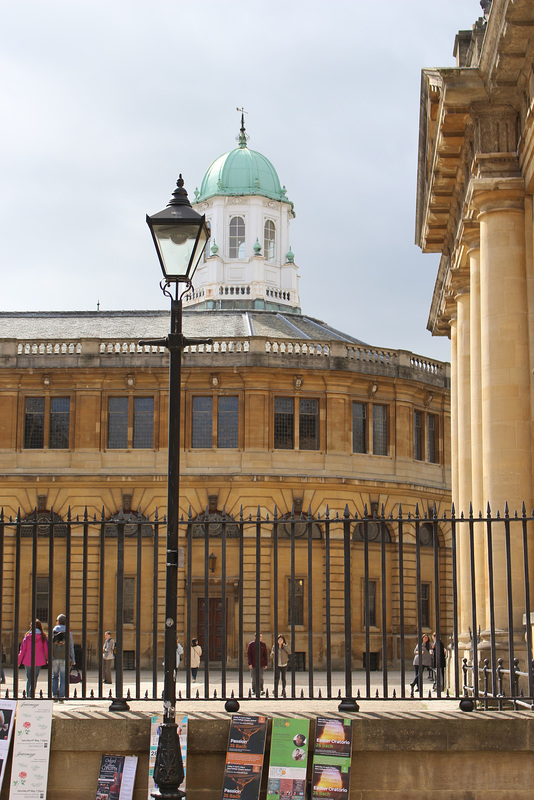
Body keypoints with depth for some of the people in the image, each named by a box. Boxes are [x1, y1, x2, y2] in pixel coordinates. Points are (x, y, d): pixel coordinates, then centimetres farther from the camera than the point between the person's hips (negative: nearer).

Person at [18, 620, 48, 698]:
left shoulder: (27, 636, -2)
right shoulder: (43, 637, -2)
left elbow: (22, 650, 0)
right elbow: (46, 649, 2)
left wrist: (19, 661, 7)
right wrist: (48, 659, 16)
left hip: (28, 661, 1)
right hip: (38, 661, -1)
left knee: (29, 678, 12)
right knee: (34, 678, 4)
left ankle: (28, 696, 8)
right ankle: (31, 695, -5)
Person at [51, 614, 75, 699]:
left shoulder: (53, 632, 1)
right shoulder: (68, 633, 1)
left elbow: (50, 645, -3)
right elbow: (71, 647, 1)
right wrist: (72, 660, 5)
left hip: (55, 658, 1)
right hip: (64, 658, -1)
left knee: (54, 677, 12)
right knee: (63, 677, 2)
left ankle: (54, 694, 2)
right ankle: (61, 696, -3)